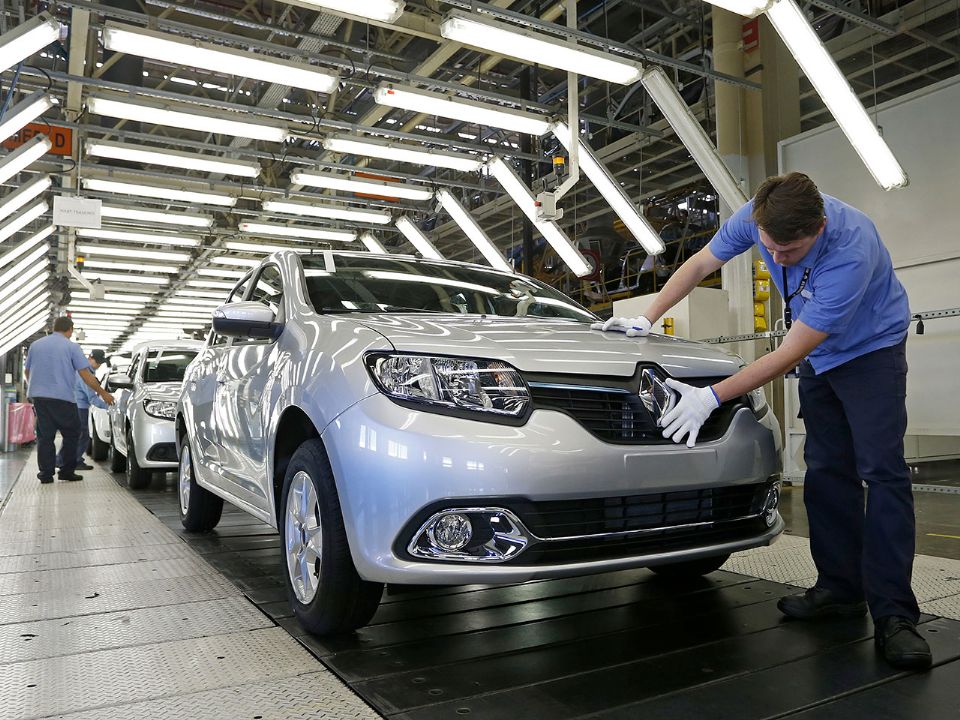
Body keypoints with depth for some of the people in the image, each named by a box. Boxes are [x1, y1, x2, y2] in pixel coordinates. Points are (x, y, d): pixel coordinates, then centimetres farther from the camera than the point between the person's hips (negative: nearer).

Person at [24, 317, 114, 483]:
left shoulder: (35, 345, 13)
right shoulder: (72, 347, -2)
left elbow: (27, 372, 21)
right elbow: (86, 376, -6)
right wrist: (103, 393, 3)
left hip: (38, 396, 5)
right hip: (63, 398, -5)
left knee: (44, 436, 7)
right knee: (71, 434, 7)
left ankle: (46, 473, 5)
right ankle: (67, 471, 7)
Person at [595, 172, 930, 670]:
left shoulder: (851, 252, -38)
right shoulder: (755, 217, -21)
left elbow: (788, 354, -35)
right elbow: (700, 265, -3)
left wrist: (712, 397, -34)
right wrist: (646, 320, -5)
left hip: (871, 348, -5)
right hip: (819, 356, 6)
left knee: (881, 471, -15)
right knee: (826, 471, 4)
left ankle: (893, 614, -10)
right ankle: (840, 590, 13)